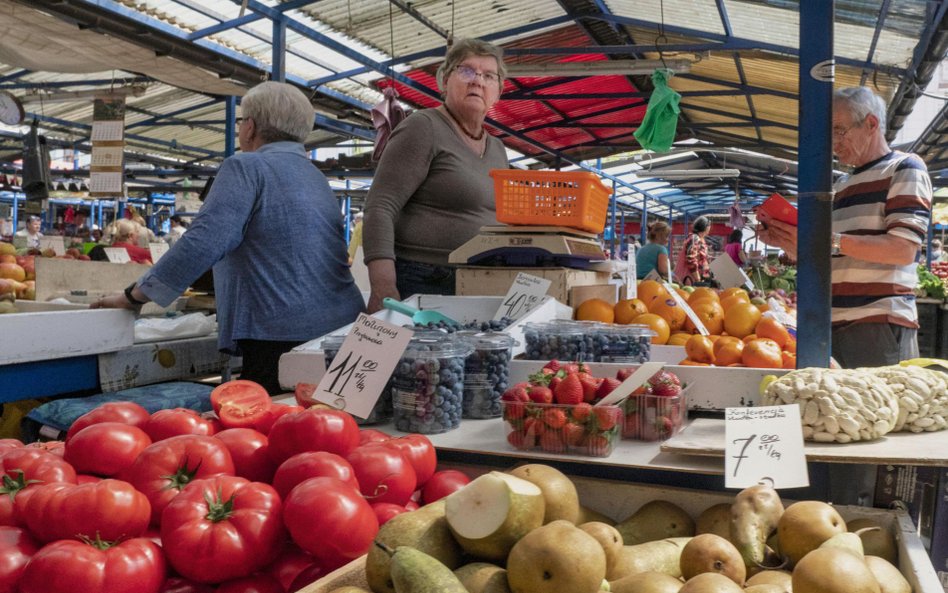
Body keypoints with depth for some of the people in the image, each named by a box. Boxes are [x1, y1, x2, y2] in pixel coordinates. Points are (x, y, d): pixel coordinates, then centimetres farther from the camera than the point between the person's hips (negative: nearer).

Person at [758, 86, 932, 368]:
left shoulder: (904, 169, 1)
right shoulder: (841, 186, 21)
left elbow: (903, 250, -13)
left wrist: (830, 239, -19)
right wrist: (789, 244, 3)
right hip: (833, 323, 7)